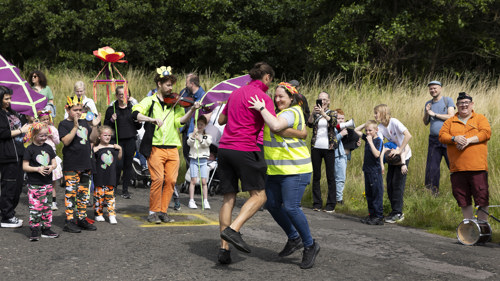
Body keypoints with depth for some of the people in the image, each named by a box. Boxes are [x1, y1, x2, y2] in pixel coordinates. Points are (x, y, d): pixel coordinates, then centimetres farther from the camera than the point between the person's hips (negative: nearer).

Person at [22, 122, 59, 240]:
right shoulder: (30, 149, -6)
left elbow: (54, 162, 13)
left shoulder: (48, 148, 9)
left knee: (47, 206, 9)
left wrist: (51, 167, -9)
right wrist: (38, 169, -19)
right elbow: (25, 166, -7)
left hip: (47, 183, 5)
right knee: (35, 207, -6)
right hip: (34, 184, -5)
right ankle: (34, 230, 1)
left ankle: (46, 229, 17)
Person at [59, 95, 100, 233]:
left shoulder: (84, 122, 14)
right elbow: (66, 141, -18)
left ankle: (82, 218, 19)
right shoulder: (64, 124, -4)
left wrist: (94, 126, 0)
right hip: (71, 166, -7)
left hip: (85, 164, 7)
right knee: (71, 192, -7)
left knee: (84, 192, 11)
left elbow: (93, 139, 15)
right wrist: (75, 126, -24)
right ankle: (70, 221, -3)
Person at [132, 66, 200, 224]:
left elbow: (180, 120, 0)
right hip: (156, 147, -3)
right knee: (158, 179, -12)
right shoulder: (149, 101, 5)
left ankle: (163, 212, 11)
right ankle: (153, 212, 2)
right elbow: (135, 114, -10)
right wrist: (153, 119, -24)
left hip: (172, 149, 3)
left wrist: (192, 110, -15)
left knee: (171, 180, -1)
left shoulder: (174, 103, 14)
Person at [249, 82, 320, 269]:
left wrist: (262, 108, -22)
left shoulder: (291, 113, -14)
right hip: (276, 170, 10)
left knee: (290, 207, -16)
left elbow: (275, 126, -33)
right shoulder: (281, 112, 17)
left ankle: (310, 246, 0)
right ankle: (294, 239, 25)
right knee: (272, 204, 8)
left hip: (295, 170, -10)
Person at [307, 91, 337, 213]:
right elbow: (310, 124, -9)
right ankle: (317, 203, 10)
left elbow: (334, 122, -16)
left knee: (330, 176, -2)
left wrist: (323, 113, -31)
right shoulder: (315, 114, 9)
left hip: (329, 148, -2)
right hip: (316, 147, 2)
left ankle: (331, 204, 2)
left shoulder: (332, 113, 6)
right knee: (316, 176, 4)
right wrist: (313, 112, -25)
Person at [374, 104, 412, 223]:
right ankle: (395, 211, 16)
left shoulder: (394, 122, -20)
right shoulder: (380, 127, -3)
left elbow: (408, 135, -29)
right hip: (392, 157, 7)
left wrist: (399, 150, -29)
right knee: (389, 183, 6)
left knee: (397, 183, -8)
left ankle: (397, 213, -2)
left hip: (404, 155, -7)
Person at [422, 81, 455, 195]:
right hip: (434, 139, 4)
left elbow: (451, 116, -8)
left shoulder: (448, 100, 3)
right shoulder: (428, 103, 16)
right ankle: (433, 191, 9)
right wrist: (426, 112, -2)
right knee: (432, 167, 2)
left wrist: (434, 114, -7)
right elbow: (425, 123, 17)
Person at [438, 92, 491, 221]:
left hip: (477, 167, -3)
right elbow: (442, 136, 5)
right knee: (462, 198, 7)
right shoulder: (450, 122, 17)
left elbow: (486, 133, -3)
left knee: (481, 197, -4)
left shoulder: (480, 118, 11)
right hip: (457, 167, 3)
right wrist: (454, 139, -15)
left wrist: (469, 140, -14)